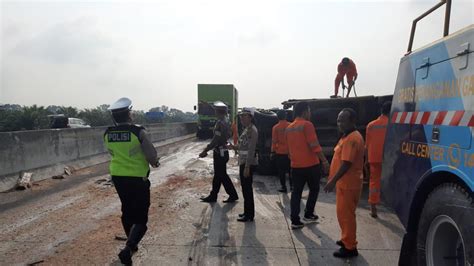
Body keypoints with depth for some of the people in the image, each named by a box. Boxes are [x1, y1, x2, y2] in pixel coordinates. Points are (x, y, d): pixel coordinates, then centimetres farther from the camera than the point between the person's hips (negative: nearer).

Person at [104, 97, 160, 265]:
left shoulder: (108, 134, -4)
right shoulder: (138, 132, -19)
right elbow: (152, 155, -17)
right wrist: (154, 162, 4)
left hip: (118, 177, 6)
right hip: (138, 178, -5)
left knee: (127, 211, 25)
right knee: (140, 218, 3)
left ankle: (132, 244, 40)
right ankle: (128, 249, -15)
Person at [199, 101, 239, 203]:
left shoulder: (221, 123, -20)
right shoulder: (225, 121, 11)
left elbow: (216, 140, -24)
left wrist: (205, 151, -19)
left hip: (220, 153, -10)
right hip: (221, 152, 10)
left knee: (222, 175, 0)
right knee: (218, 175, 14)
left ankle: (233, 195, 10)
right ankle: (213, 196, 23)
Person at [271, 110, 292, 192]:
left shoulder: (275, 127, -7)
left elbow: (274, 141, -5)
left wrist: (273, 152, 3)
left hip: (280, 152, -2)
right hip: (290, 152, 2)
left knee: (281, 171, 6)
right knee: (290, 170, 14)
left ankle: (283, 187, 8)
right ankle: (292, 185, 14)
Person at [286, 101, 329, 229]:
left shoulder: (289, 128, 9)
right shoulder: (307, 125, -12)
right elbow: (314, 145, -18)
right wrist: (324, 161, -14)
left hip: (296, 166, 6)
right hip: (311, 165, -5)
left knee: (296, 192, 7)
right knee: (314, 189, 15)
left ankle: (295, 220, 4)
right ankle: (308, 214, 22)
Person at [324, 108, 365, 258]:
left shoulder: (352, 139, -20)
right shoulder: (347, 137, 13)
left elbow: (346, 163, -25)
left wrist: (333, 181, -23)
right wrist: (334, 179, 21)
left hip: (349, 184, -10)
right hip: (344, 183, 10)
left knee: (346, 214, -2)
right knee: (342, 213, 19)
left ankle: (350, 247, 7)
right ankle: (346, 239, 34)